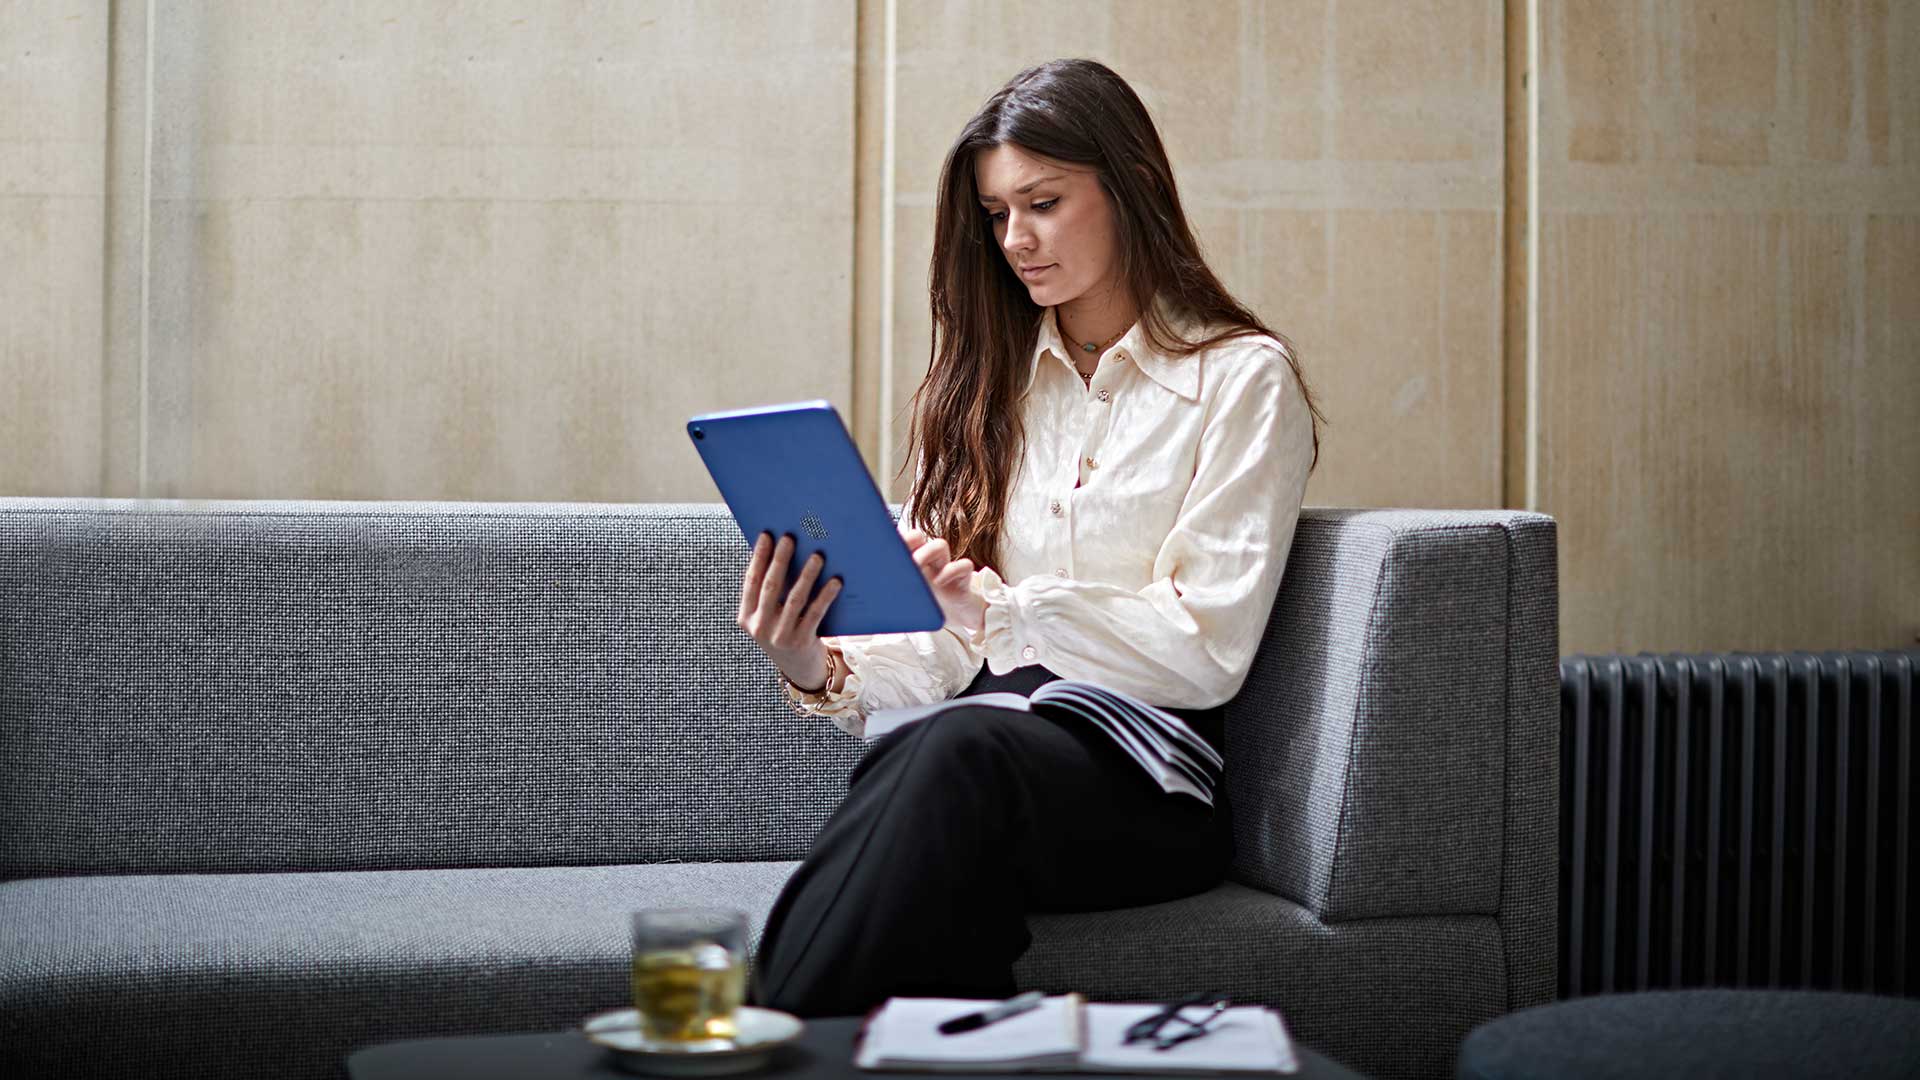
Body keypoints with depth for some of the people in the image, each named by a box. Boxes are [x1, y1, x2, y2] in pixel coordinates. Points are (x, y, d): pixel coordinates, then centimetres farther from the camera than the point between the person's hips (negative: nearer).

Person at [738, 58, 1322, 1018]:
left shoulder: (1242, 379, 4)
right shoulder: (989, 383, 19)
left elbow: (1207, 651, -7)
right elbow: (945, 646, 13)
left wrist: (993, 606, -19)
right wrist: (819, 671, -9)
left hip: (1145, 774, -3)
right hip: (995, 731, 3)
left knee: (958, 746, -38)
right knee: (924, 751, -36)